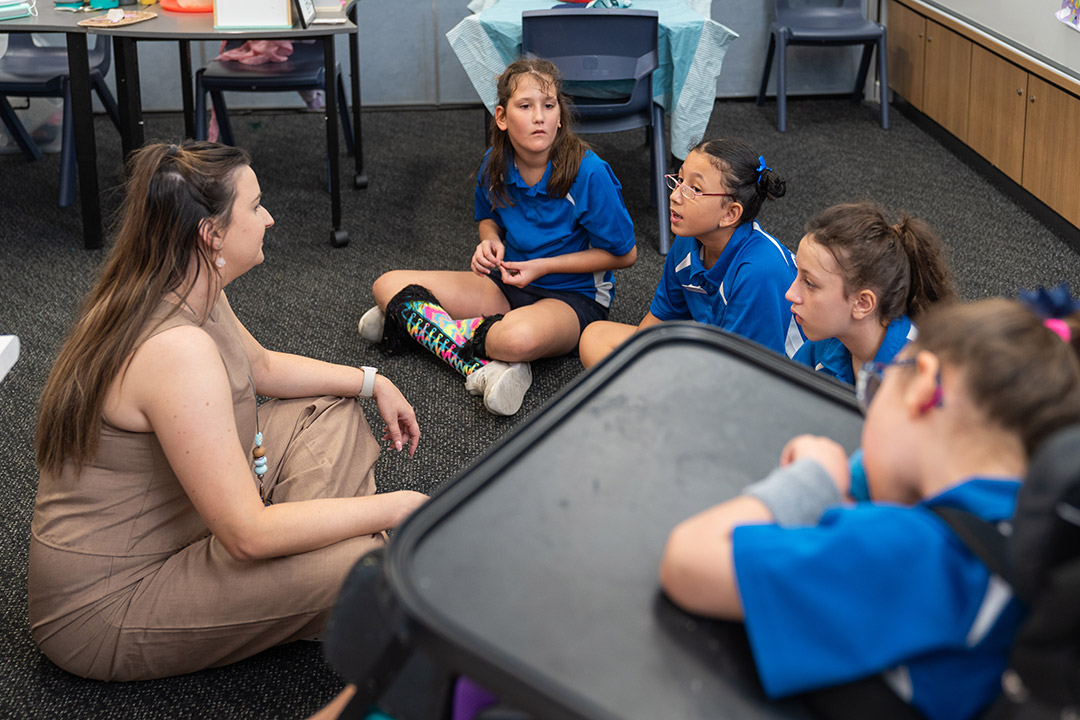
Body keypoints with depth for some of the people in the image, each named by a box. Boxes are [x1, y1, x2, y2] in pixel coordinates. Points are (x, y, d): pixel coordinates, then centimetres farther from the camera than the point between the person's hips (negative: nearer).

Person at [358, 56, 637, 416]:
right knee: (387, 285, -9)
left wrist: (544, 266, -16)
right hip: (509, 283, 6)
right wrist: (491, 242, -9)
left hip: (573, 297, -6)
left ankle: (415, 322, -17)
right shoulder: (495, 163, -6)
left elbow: (624, 253, -11)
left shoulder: (589, 173, -21)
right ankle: (480, 367, -24)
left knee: (518, 338, -44)